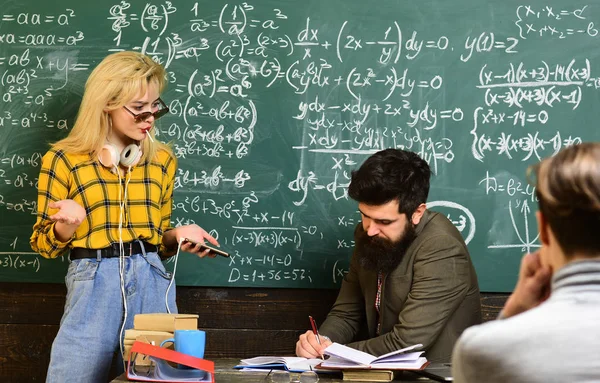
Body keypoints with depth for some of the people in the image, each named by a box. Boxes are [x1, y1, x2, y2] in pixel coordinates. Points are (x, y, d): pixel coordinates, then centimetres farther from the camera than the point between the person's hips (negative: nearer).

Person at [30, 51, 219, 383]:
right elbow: (43, 245, 3)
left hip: (151, 283, 3)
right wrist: (67, 226, -18)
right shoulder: (63, 159, -1)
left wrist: (177, 235, -3)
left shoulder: (163, 160, 10)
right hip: (93, 285, -3)